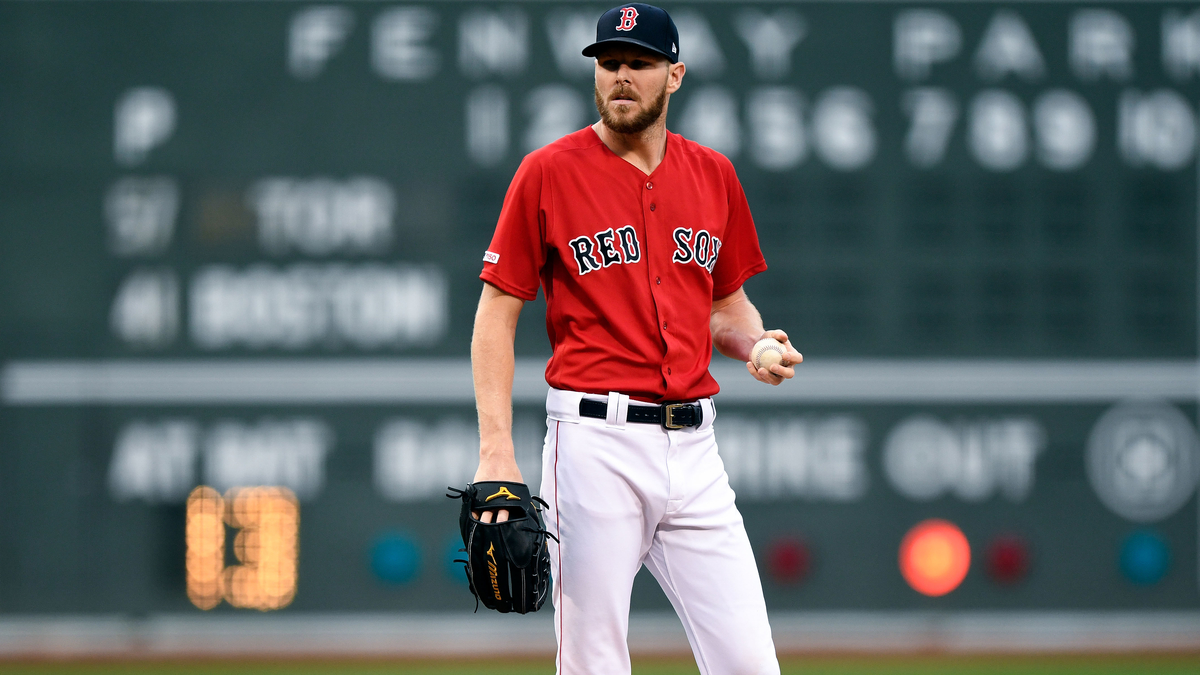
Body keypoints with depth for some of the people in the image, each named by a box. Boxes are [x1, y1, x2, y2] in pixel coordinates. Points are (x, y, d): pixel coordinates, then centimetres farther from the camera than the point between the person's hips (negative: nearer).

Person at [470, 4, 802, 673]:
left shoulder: (714, 175, 12)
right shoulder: (548, 173, -1)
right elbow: (497, 314, 0)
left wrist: (758, 345, -1)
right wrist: (496, 450, -9)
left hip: (694, 443, 4)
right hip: (596, 442, -4)